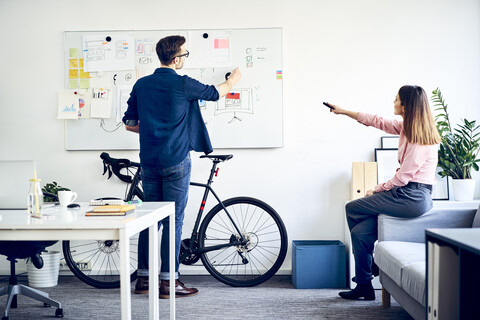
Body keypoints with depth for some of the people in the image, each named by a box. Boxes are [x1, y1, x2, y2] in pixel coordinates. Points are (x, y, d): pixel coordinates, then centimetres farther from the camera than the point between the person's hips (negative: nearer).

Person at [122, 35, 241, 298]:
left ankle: (143, 278, 18)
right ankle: (168, 282, 4)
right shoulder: (182, 84, -9)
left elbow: (129, 124, 9)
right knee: (173, 220, 0)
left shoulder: (141, 84, 6)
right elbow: (214, 93, 9)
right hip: (175, 161, -6)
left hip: (149, 161, 6)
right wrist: (232, 81, 30)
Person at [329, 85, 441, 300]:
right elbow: (377, 122, 23)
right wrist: (344, 111, 28)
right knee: (360, 232, 1)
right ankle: (364, 286, 8)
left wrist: (377, 190, -6)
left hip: (413, 197, -9)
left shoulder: (419, 137, -17)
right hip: (410, 195, 9)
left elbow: (403, 177, -19)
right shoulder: (406, 127, 11)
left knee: (352, 208, -1)